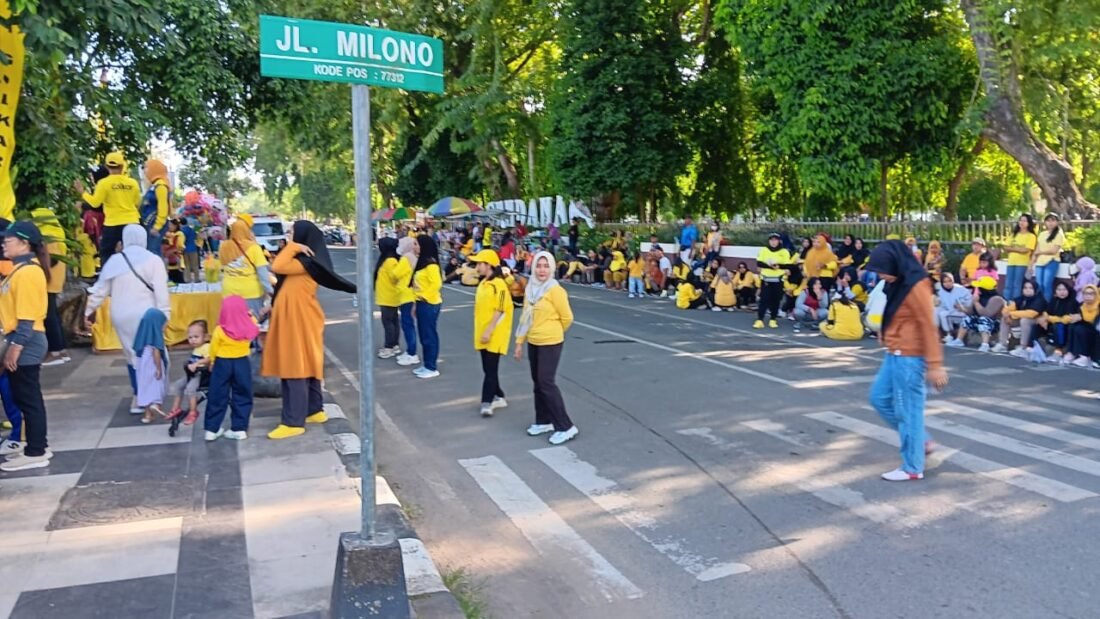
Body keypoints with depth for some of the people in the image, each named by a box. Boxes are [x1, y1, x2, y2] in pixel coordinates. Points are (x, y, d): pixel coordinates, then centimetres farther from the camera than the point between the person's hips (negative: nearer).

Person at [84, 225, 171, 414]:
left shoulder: (114, 260, 7)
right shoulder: (153, 260, -4)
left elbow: (100, 289, 10)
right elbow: (161, 291, -10)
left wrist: (89, 311, 19)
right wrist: (164, 315, -8)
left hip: (121, 317, 4)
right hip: (144, 316, -4)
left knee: (132, 354, 15)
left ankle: (140, 396, 18)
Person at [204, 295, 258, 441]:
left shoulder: (220, 331, -15)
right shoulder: (250, 328, -10)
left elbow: (213, 350, -3)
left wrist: (212, 362, 13)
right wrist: (249, 314, 30)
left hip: (222, 364, -1)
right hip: (242, 364, 2)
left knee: (217, 397, 9)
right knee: (242, 397, 10)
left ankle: (211, 429, 14)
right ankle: (240, 428, 10)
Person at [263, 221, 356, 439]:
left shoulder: (307, 261, -17)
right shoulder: (302, 260, 14)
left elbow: (277, 267, -24)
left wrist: (293, 246, -15)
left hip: (300, 321, -10)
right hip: (295, 319, 10)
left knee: (295, 371, -7)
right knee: (306, 366, 15)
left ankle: (293, 422, -3)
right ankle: (314, 410, 24)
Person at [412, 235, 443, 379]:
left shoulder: (431, 264, -17)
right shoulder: (422, 262, 13)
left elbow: (436, 284, -24)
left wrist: (426, 297, -16)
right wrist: (417, 303, 17)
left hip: (429, 304, -10)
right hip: (422, 304, 10)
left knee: (430, 336, -3)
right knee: (424, 336, 14)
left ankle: (432, 368, 5)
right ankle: (426, 365, 23)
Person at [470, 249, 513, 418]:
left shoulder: (498, 284, -16)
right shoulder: (483, 283, 12)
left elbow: (500, 311, -19)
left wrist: (489, 331, -22)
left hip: (494, 335, -9)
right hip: (483, 333, 9)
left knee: (491, 369, -6)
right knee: (488, 369, 13)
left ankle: (487, 402, -4)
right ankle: (498, 397, 23)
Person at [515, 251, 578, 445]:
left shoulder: (555, 290, -15)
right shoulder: (530, 289, 6)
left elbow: (567, 317, -10)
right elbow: (525, 316, 11)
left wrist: (553, 332, 7)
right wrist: (519, 342, 9)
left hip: (550, 343, -7)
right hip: (533, 342, 7)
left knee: (547, 383, -9)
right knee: (538, 382, 13)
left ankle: (565, 427, -2)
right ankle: (544, 421, 27)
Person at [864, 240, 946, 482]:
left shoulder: (916, 286, -18)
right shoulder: (898, 284, 10)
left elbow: (928, 326, -20)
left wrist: (934, 364, -20)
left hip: (909, 357, -10)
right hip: (895, 354, 10)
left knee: (908, 409, -2)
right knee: (879, 398, 16)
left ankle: (912, 468, 10)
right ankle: (921, 441, 27)